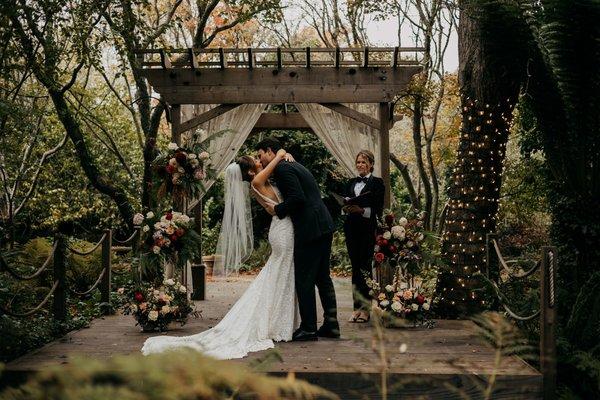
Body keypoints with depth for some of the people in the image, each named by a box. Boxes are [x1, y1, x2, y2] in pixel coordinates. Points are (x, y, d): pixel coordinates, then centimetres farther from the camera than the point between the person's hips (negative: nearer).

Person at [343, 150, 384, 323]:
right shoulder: (351, 183, 18)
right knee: (355, 267, 5)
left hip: (367, 229, -5)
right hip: (351, 229, 5)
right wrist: (346, 208, -7)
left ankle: (365, 308, -1)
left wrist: (361, 210, -18)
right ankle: (357, 307, 9)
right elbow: (344, 202, 15)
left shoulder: (377, 183, 2)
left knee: (364, 267, -5)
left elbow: (378, 209, -6)